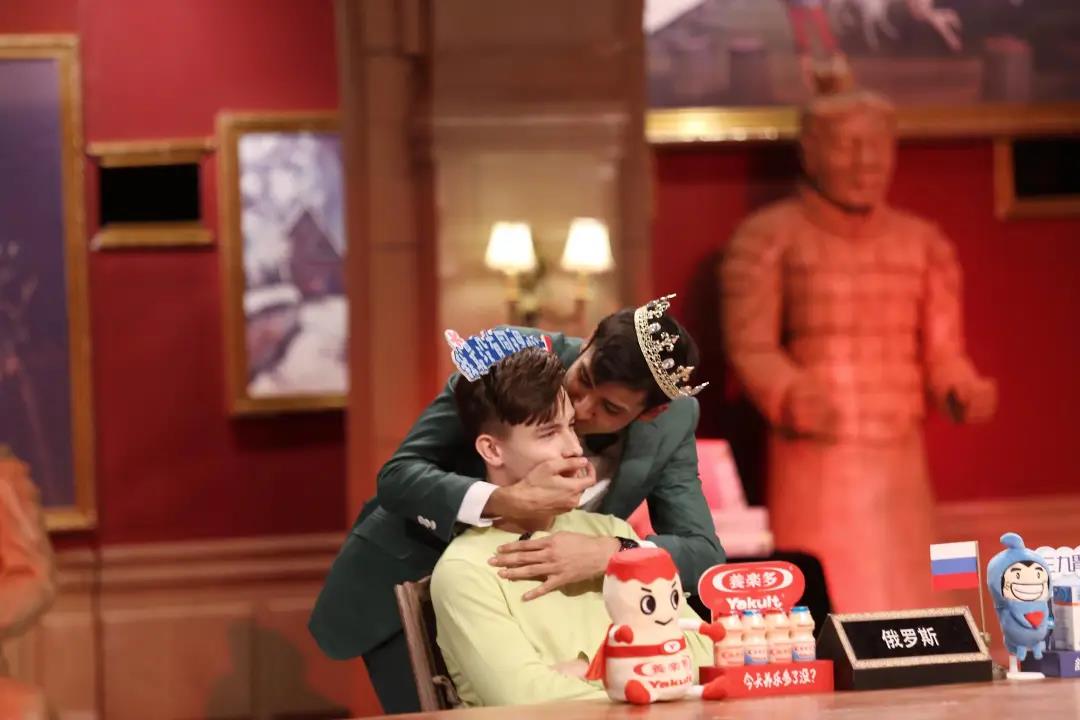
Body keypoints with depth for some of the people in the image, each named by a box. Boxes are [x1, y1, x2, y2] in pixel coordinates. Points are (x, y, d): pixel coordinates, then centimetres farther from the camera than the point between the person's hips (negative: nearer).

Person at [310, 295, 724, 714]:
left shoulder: (671, 422, -17)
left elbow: (705, 554, -20)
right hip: (411, 581, -3)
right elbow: (397, 477, -27)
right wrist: (509, 501, -45)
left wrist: (610, 552, -40)